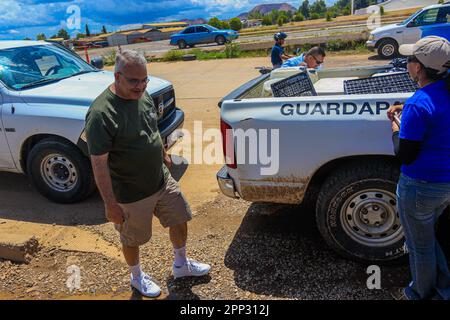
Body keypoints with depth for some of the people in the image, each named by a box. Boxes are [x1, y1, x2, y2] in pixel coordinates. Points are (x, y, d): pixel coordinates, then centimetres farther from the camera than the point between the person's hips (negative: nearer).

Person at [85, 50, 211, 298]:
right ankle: (137, 277, 45)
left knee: (179, 219, 19)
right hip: (131, 194, -7)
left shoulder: (142, 95, -3)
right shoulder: (101, 114, -27)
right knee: (132, 238, 16)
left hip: (162, 180, 7)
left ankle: (181, 265, 45)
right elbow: (99, 165, -24)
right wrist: (110, 204, -20)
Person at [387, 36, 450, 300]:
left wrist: (395, 126, -6)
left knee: (420, 245, 15)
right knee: (426, 236, 29)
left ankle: (419, 294, 39)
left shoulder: (418, 105, -26)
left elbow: (405, 155, -20)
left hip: (421, 187, -8)